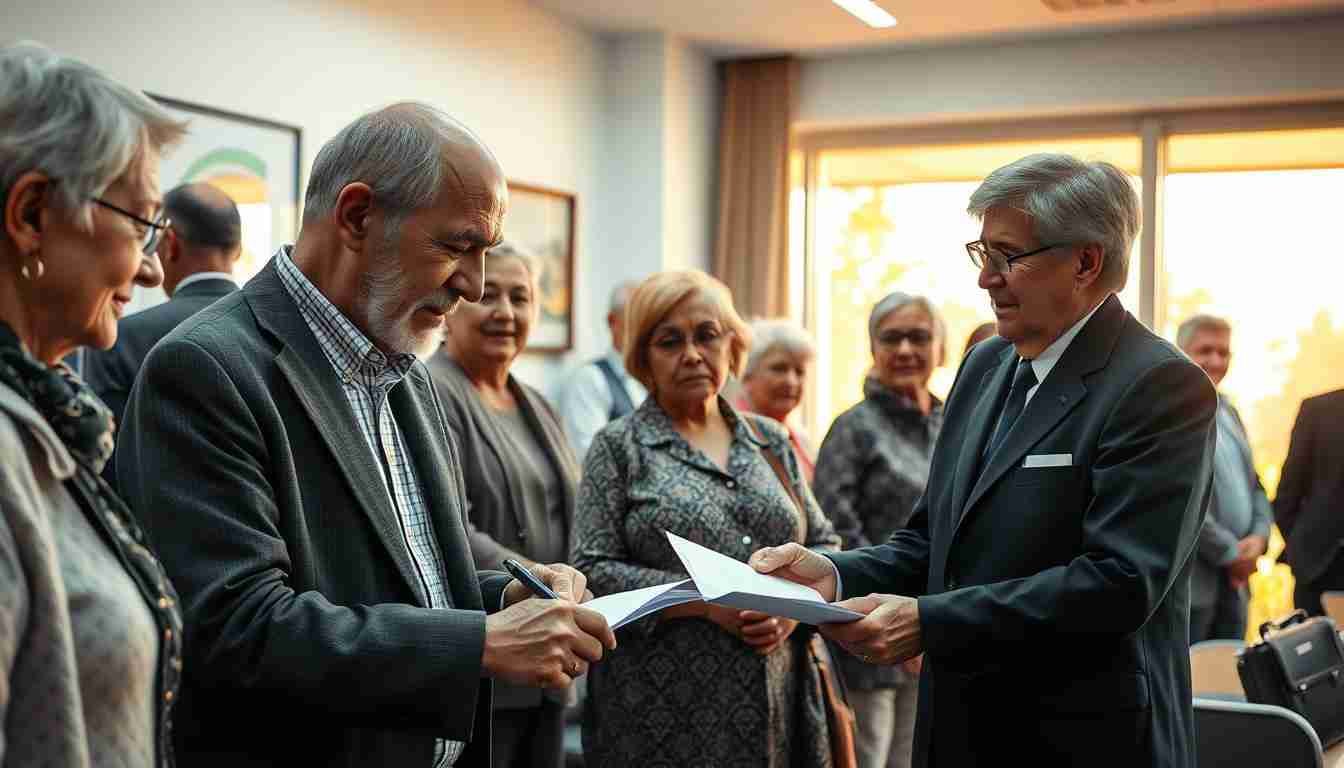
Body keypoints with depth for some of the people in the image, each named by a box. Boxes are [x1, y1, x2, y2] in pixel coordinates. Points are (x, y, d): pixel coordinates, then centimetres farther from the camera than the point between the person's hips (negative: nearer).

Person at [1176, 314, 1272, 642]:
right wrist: (1229, 552, -13)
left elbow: (1253, 483, 18)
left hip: (1233, 578, 8)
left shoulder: (1226, 409, 15)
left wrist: (1259, 535, 0)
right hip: (1188, 580, -8)